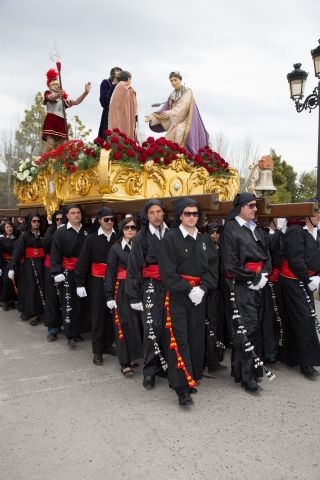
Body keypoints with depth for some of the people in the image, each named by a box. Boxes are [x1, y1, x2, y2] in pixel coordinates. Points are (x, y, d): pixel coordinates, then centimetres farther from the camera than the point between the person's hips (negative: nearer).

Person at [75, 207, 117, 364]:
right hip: (97, 282, -2)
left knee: (111, 314, 10)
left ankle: (108, 344, 27)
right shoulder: (91, 239, -2)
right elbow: (83, 262, -3)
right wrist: (80, 284, -7)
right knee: (97, 315, 3)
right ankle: (97, 350, 14)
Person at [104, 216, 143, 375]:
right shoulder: (116, 248, 1)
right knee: (124, 324, -2)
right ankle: (125, 362, 9)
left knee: (138, 323, 6)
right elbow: (110, 273, -1)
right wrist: (110, 296, -6)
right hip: (122, 291, -3)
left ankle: (132, 356, 25)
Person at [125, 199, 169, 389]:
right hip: (151, 286, -2)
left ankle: (166, 365, 21)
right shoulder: (142, 237, 2)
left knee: (168, 326, 5)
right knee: (152, 327, -7)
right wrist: (135, 297, -1)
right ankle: (150, 370, 6)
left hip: (171, 286, 2)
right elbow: (134, 267, 2)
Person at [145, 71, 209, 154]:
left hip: (185, 122, -6)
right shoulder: (172, 95, 15)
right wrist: (152, 116, -2)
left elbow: (183, 106, -19)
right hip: (175, 124, 6)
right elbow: (164, 110, 12)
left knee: (179, 132, -30)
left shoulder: (187, 91, -2)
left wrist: (171, 113, -33)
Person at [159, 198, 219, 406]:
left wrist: (203, 288, -9)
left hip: (200, 294, 5)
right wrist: (188, 290, -14)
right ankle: (181, 387, -4)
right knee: (180, 339, -7)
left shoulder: (204, 238, 9)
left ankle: (193, 377, 24)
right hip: (178, 295, -4)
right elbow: (168, 271, -10)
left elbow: (213, 266, 6)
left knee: (197, 337, 8)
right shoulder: (171, 237, -5)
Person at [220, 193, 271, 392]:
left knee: (256, 326, 10)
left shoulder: (256, 228, 17)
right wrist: (252, 279, -12)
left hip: (258, 283, 7)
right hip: (241, 285, -7)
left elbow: (267, 255, 16)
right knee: (247, 327, -8)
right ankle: (247, 374, 1)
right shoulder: (231, 229, -5)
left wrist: (263, 275, -2)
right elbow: (231, 263, -11)